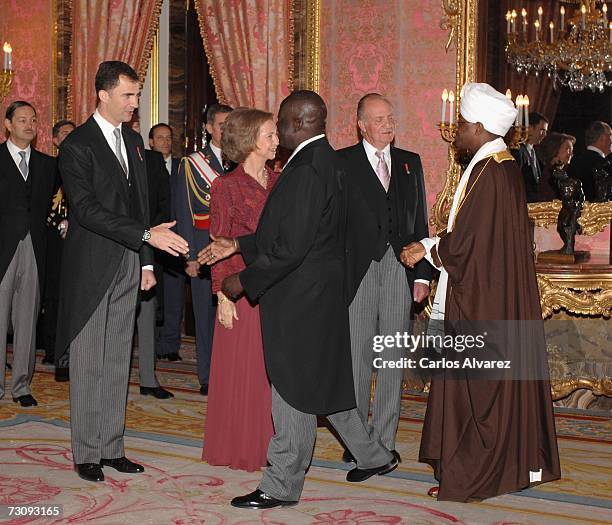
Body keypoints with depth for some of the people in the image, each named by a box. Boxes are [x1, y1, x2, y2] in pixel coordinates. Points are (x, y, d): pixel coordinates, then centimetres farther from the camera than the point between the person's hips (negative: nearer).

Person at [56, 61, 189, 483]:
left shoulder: (134, 140, 13)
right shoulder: (77, 146, -10)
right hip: (92, 268, -7)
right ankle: (86, 454, 11)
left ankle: (112, 448, 19)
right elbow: (88, 210, -20)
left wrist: (146, 262, 12)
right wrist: (148, 236, -26)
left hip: (128, 266, 7)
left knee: (118, 361, 11)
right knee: (88, 364, 1)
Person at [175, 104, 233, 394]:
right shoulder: (191, 165, 4)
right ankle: (208, 378, 11)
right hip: (204, 250, -2)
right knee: (207, 313, 3)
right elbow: (184, 214, 0)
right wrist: (190, 257, -8)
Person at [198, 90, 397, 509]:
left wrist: (243, 281, -14)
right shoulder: (327, 161, 11)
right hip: (323, 295, 10)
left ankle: (282, 486, 13)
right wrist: (237, 246, 15)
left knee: (294, 389, 1)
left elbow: (290, 247, -24)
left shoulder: (307, 170, -21)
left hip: (300, 298, -10)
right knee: (325, 381, 21)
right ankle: (373, 455, 34)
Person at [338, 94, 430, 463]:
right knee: (357, 356, 2)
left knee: (394, 358, 7)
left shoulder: (411, 163, 13)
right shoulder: (342, 163, 1)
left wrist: (423, 274, 6)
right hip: (358, 270, -3)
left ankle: (385, 439, 17)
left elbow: (420, 222, 13)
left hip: (400, 270, 3)